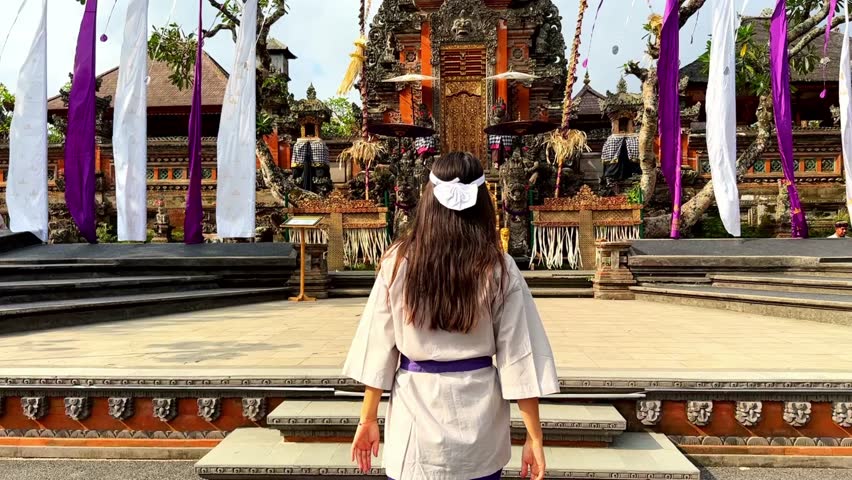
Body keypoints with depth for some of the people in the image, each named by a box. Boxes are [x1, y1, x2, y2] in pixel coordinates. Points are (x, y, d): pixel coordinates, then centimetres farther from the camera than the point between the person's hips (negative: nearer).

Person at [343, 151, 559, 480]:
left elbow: (379, 346, -5)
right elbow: (519, 358, -9)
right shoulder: (501, 271, -10)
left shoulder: (398, 262, -9)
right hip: (478, 422, 0)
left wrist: (368, 419, 5)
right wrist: (534, 437, -1)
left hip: (415, 415, 0)